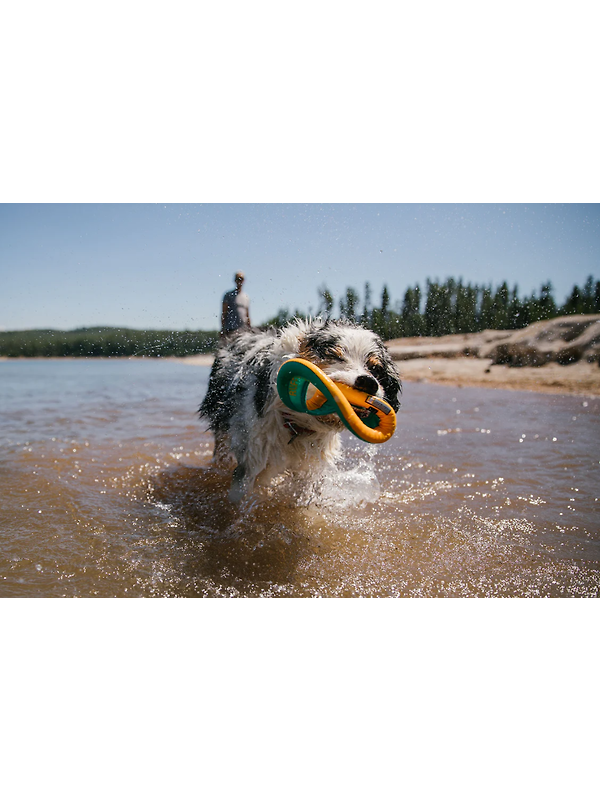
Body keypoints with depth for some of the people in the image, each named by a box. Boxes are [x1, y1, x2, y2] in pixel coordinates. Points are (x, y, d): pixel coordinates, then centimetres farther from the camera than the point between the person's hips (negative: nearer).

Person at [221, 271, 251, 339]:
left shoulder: (246, 297, 16)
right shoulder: (228, 295, 2)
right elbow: (223, 314, -3)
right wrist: (223, 330, -11)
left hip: (243, 330, 4)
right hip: (231, 330, -4)